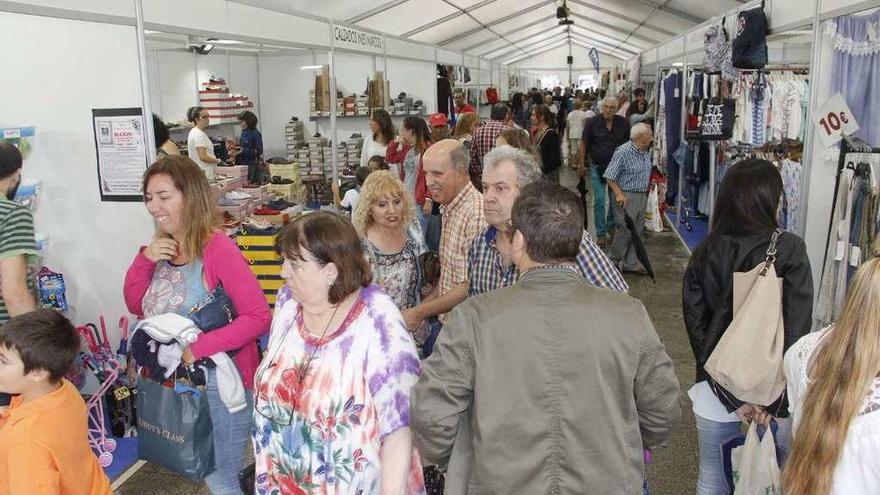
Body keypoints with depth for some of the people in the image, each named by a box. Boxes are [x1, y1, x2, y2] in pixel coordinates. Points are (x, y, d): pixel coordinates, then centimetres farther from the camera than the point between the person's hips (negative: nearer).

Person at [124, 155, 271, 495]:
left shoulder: (217, 247, -22)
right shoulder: (162, 246, 1)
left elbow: (258, 316, -25)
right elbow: (135, 305, 6)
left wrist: (198, 348, -27)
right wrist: (144, 259, -9)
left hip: (219, 379, -7)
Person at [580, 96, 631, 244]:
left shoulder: (623, 123, -1)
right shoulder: (593, 122, -7)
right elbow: (583, 143, 0)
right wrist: (582, 164, -2)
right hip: (597, 166, -2)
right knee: (599, 201, -2)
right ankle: (601, 233, 8)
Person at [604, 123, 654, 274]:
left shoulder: (646, 152, 9)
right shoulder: (623, 152, -16)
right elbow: (609, 177, -16)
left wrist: (647, 191, 15)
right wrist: (619, 194, -22)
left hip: (642, 197, 8)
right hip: (626, 197, -8)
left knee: (637, 232, 12)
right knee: (624, 231, -3)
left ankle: (632, 263, 21)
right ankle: (614, 262, 13)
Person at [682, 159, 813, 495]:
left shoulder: (704, 255, -3)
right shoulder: (790, 250, -10)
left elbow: (697, 327, -6)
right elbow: (798, 329, -14)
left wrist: (732, 397, -3)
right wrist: (777, 401, -10)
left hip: (717, 389, 2)